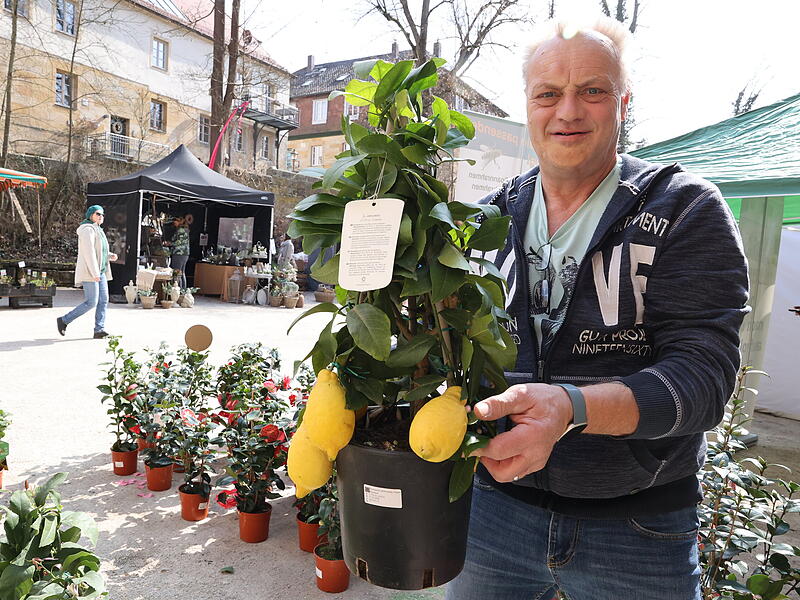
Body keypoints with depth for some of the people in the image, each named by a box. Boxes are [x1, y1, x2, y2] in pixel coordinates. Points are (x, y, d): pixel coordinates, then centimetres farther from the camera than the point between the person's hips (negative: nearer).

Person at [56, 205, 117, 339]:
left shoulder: (98, 231, 19)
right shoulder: (88, 230, -12)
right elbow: (89, 252, -21)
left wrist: (110, 256, 7)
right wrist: (95, 273, -26)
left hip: (100, 272, 10)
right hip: (89, 272, -10)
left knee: (103, 300, 2)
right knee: (91, 303, -10)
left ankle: (99, 330, 2)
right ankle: (63, 320, 6)